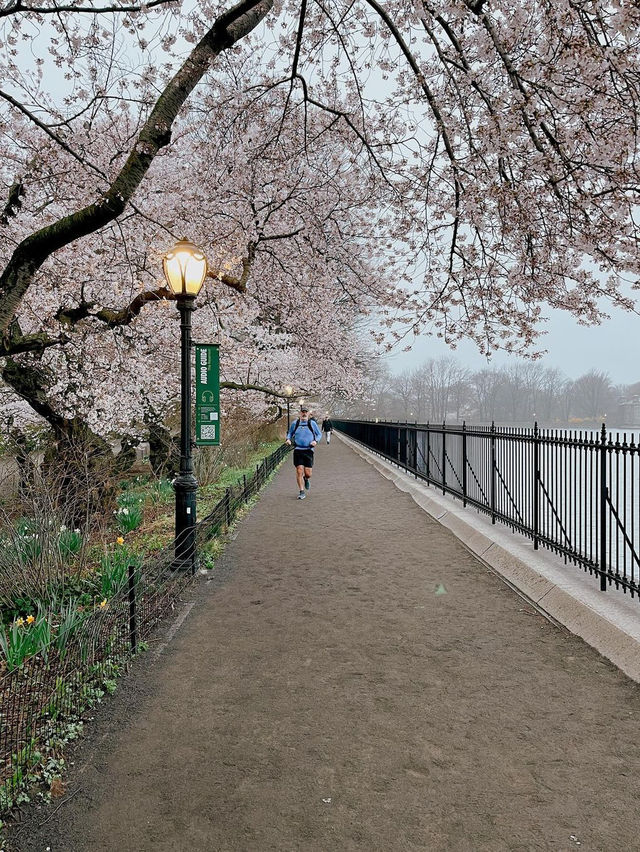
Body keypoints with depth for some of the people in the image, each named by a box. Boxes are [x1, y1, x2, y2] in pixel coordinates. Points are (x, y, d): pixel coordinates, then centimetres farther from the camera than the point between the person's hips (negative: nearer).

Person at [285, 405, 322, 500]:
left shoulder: (312, 423, 3)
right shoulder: (295, 423, 6)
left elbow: (319, 434, 12)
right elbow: (290, 433, 20)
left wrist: (316, 441, -6)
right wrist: (288, 439, 0)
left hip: (308, 450, 0)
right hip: (297, 450, 0)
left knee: (308, 473, -2)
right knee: (299, 471, -6)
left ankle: (306, 479, 36)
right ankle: (301, 492, 6)